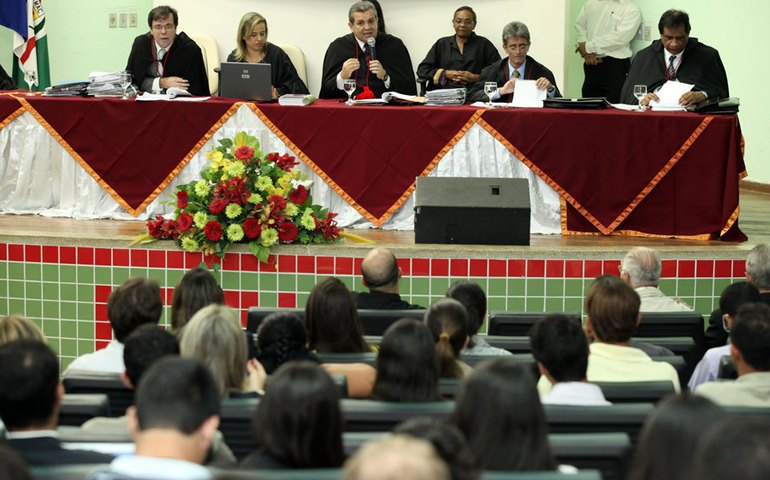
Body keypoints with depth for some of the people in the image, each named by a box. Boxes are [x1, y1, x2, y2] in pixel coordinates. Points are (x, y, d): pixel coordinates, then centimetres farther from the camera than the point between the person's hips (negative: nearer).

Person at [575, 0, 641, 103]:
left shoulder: (632, 10, -3)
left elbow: (620, 38, -15)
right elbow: (579, 24, 10)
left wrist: (589, 46, -13)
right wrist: (585, 52, -6)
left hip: (615, 64, -4)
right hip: (591, 63, 5)